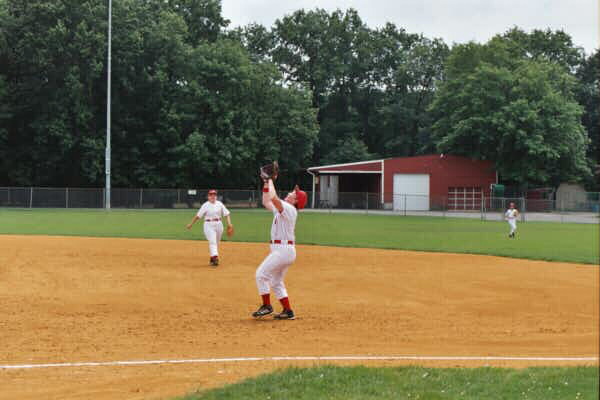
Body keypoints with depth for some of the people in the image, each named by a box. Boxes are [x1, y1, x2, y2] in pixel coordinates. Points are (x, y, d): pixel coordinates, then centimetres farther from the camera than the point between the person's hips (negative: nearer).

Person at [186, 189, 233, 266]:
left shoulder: (220, 204, 6)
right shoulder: (206, 205, -4)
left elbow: (227, 213, 5)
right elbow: (198, 215, -4)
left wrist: (229, 223, -8)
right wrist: (191, 224, -5)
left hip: (218, 224, 4)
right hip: (209, 225, -4)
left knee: (216, 243, 10)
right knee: (212, 242, -16)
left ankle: (212, 258, 23)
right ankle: (215, 257, -25)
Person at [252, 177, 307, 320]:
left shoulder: (289, 209, -13)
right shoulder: (280, 209, 16)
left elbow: (273, 197, -27)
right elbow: (266, 202, 27)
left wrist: (271, 182, -13)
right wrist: (266, 184, 17)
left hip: (283, 249, -10)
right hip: (283, 250, 10)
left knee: (261, 274, -7)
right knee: (276, 282, 13)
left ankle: (266, 306, -3)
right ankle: (287, 311, 14)